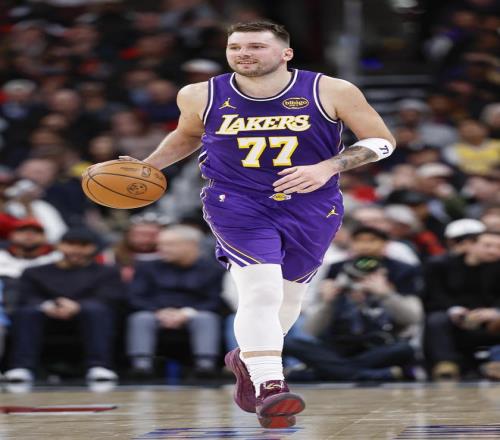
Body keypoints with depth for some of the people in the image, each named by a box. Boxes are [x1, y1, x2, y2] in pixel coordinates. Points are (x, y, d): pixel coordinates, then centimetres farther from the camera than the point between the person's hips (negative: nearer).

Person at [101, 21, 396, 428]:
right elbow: (187, 136, 18)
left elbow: (382, 141, -6)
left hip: (312, 208, 2)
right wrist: (147, 167, 5)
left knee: (288, 298, 16)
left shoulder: (330, 92, -11)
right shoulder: (201, 96, -4)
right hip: (237, 203, -2)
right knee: (261, 291, -23)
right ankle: (270, 387, -26)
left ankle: (248, 359, 44)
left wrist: (327, 168, -19)